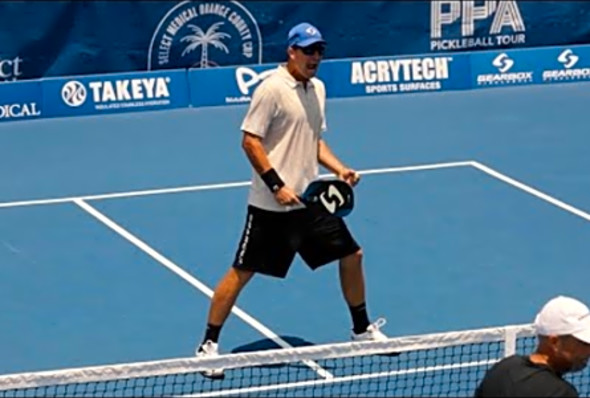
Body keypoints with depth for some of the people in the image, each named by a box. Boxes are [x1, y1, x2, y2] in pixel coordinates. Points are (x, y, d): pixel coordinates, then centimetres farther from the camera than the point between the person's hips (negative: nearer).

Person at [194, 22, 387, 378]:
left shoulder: (318, 89, 10)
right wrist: (278, 186, -21)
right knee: (242, 271, -3)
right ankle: (209, 345, 7)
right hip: (271, 205, -7)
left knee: (352, 254, 12)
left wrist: (340, 169, 5)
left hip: (310, 199, 8)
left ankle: (362, 329, 30)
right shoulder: (272, 89, -14)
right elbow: (250, 141, -16)